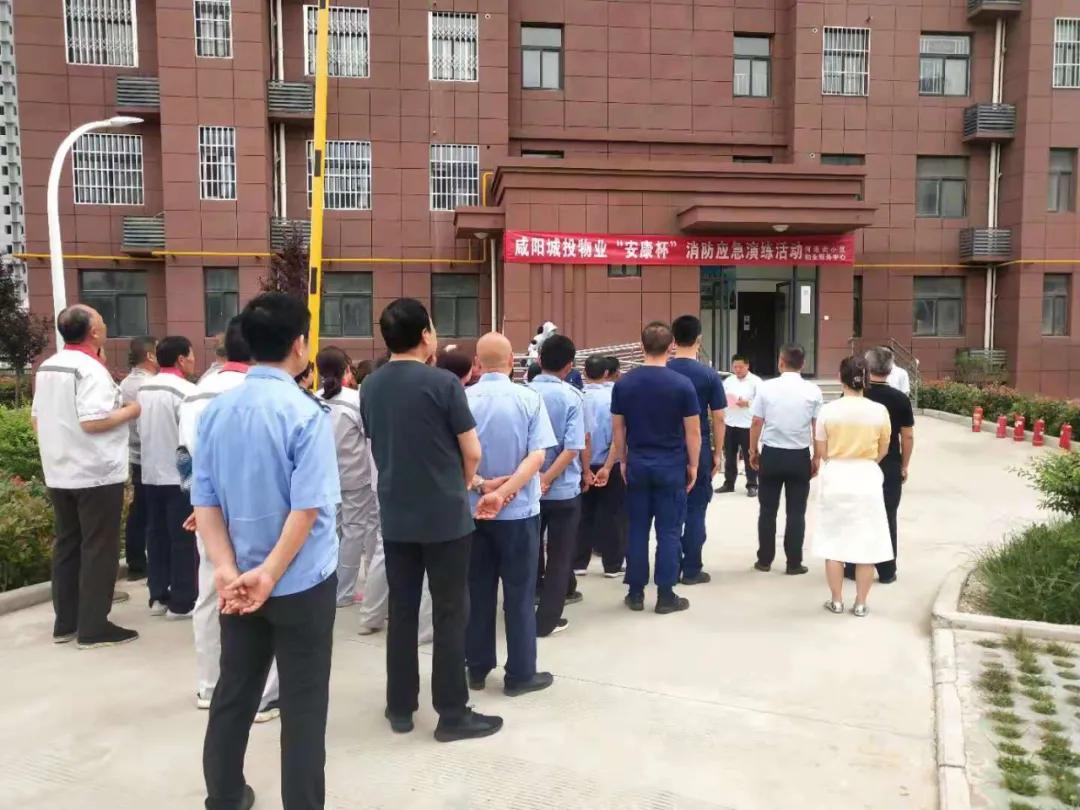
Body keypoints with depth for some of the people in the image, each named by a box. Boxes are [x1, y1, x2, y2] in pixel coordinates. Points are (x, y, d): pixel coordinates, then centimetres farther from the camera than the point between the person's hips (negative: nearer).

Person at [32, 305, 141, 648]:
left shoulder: (46, 367, 11)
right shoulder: (90, 369, -17)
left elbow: (37, 417, 17)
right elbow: (92, 421, -26)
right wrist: (130, 411, -12)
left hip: (59, 473, 9)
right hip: (96, 474, -9)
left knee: (67, 545, 15)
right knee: (99, 549, -1)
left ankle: (65, 622, 22)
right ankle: (93, 627, 4)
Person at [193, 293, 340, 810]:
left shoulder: (215, 411, 1)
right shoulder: (306, 413, -16)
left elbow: (204, 501, 0)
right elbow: (308, 507, -22)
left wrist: (226, 569, -6)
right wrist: (270, 574, -16)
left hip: (238, 581, 6)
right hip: (301, 583, -5)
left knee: (233, 694, 20)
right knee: (302, 705, 8)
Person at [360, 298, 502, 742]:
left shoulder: (370, 387, 3)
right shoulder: (443, 383, -14)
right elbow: (472, 452, -9)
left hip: (395, 516, 5)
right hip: (445, 515, -5)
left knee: (401, 610, 14)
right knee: (450, 613, 4)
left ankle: (400, 707, 24)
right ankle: (453, 714, 12)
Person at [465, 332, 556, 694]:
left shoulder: (462, 399, -4)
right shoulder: (530, 398, -7)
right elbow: (537, 456, -16)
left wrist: (481, 486, -14)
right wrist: (503, 493, -21)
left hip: (473, 510, 2)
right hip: (518, 511, -2)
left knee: (477, 592, 13)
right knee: (519, 594, 7)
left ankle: (477, 669, 24)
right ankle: (520, 674, 15)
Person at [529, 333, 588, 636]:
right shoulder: (571, 396, -12)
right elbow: (573, 447, -20)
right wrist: (547, 479, -18)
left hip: (527, 485, 3)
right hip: (563, 489, -3)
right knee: (559, 555, 9)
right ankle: (547, 619, 11)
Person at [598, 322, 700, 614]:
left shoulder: (624, 383, -2)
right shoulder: (682, 384, -9)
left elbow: (618, 430, 4)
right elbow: (693, 432, -6)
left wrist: (610, 466, 15)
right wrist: (693, 465, 7)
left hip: (637, 465, 2)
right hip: (671, 466, -2)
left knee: (637, 529, 9)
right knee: (669, 531, 5)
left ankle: (636, 593, 16)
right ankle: (665, 596, 10)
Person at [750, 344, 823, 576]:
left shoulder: (766, 387, -6)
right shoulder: (813, 391, -5)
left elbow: (756, 423, -3)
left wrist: (753, 451, 10)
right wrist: (817, 457, 8)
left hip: (771, 454, 0)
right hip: (799, 456, 0)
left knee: (767, 510, 11)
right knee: (796, 512, 9)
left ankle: (764, 560, 17)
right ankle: (794, 563, 13)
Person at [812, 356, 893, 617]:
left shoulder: (828, 410, -8)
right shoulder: (879, 410, -7)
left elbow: (821, 452, -2)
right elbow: (882, 451, 4)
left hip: (836, 478, 0)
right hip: (866, 479, 0)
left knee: (834, 540, 10)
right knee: (866, 543, 9)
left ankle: (836, 600, 17)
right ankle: (860, 603, 15)